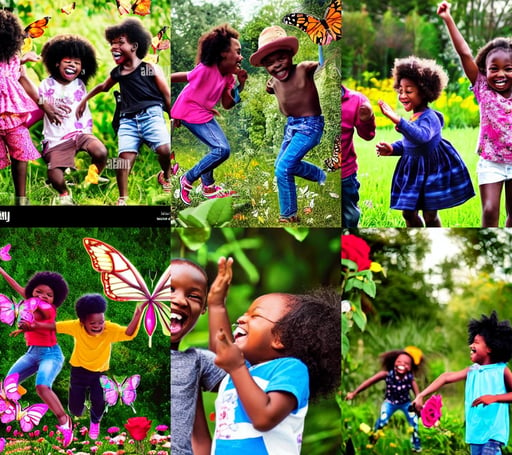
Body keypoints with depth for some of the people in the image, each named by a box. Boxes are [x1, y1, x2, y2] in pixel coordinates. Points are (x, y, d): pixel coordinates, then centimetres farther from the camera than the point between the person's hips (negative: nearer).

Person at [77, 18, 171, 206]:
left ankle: (166, 176, 8)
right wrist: (84, 100, 41)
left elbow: (167, 97, 3)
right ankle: (122, 199, -3)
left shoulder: (151, 69, 3)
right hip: (127, 119, 4)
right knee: (125, 156, -15)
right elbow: (103, 87, 40)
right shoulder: (117, 73, 18)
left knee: (164, 149, -25)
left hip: (151, 115, -4)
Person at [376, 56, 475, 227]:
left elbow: (421, 136, -43)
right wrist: (392, 148, 0)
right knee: (408, 212, 12)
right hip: (413, 172, 8)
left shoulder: (429, 117, -21)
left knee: (430, 215, 3)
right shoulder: (415, 117, 5)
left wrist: (398, 121, -53)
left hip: (431, 172, -8)